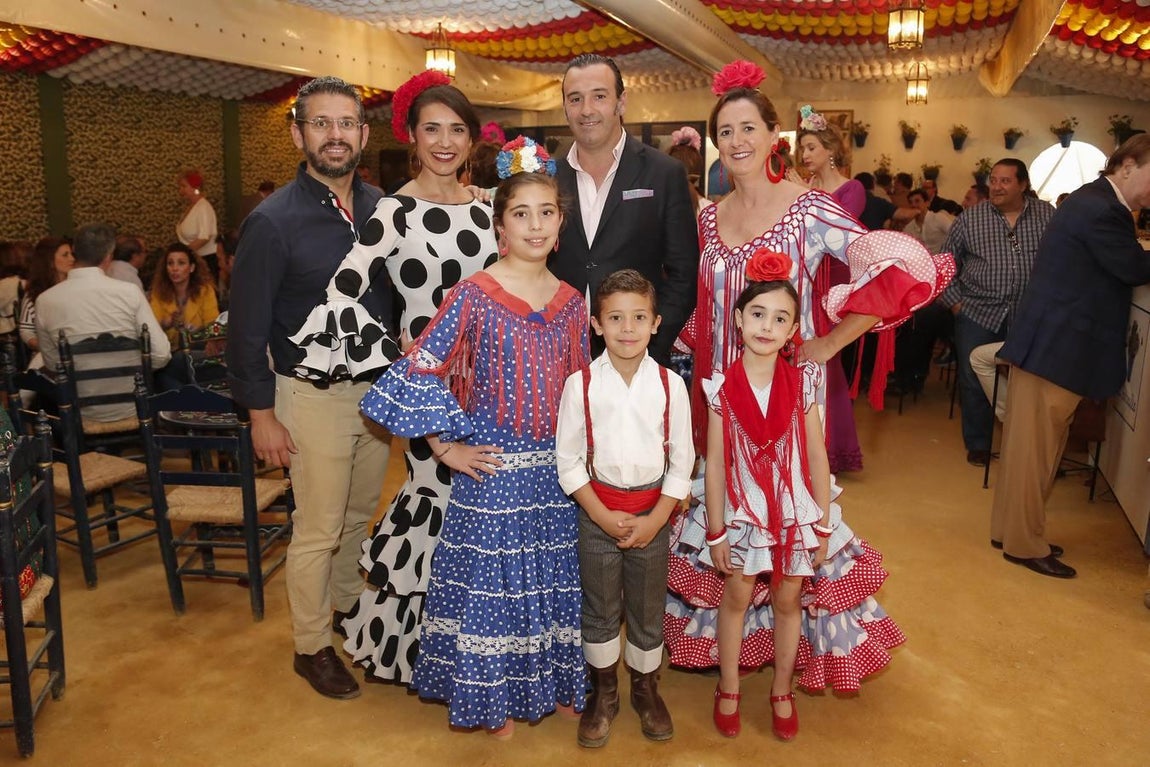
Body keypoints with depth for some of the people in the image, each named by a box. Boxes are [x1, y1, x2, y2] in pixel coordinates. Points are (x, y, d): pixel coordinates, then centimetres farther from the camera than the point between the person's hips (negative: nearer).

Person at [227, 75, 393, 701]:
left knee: (361, 513, 19)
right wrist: (261, 413, -10)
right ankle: (312, 647, 25)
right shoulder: (273, 221, -13)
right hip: (315, 396, -5)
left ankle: (347, 607, 42)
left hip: (378, 389, 5)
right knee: (318, 530, 5)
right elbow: (247, 327, -10)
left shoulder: (381, 209, 2)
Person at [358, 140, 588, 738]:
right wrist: (446, 448, -10)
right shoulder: (474, 295, -10)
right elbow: (417, 371, -11)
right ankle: (494, 699, 29)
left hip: (556, 469, 4)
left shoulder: (571, 301, 4)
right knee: (492, 579, 8)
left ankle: (556, 683, 37)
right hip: (493, 469, -4)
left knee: (555, 578, 16)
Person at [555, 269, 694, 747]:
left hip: (652, 512, 1)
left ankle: (646, 689, 38)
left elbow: (682, 460, -2)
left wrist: (655, 520, -8)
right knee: (600, 610, 13)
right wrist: (603, 516, -10)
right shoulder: (581, 384, -9)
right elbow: (567, 460, -5)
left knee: (648, 609, 14)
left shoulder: (670, 384, -6)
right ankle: (603, 694, 34)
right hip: (598, 510, 0)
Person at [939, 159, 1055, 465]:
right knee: (974, 380, 4)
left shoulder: (1048, 215, 2)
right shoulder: (969, 218, 2)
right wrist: (955, 302, 0)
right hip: (978, 313, 0)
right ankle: (977, 445, 21)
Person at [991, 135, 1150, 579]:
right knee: (1036, 449, 0)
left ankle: (1011, 528, 28)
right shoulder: (1102, 211, -18)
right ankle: (1024, 545, 12)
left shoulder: (1094, 201, 15)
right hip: (1057, 346, -10)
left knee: (1031, 445, 16)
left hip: (1051, 341, 10)